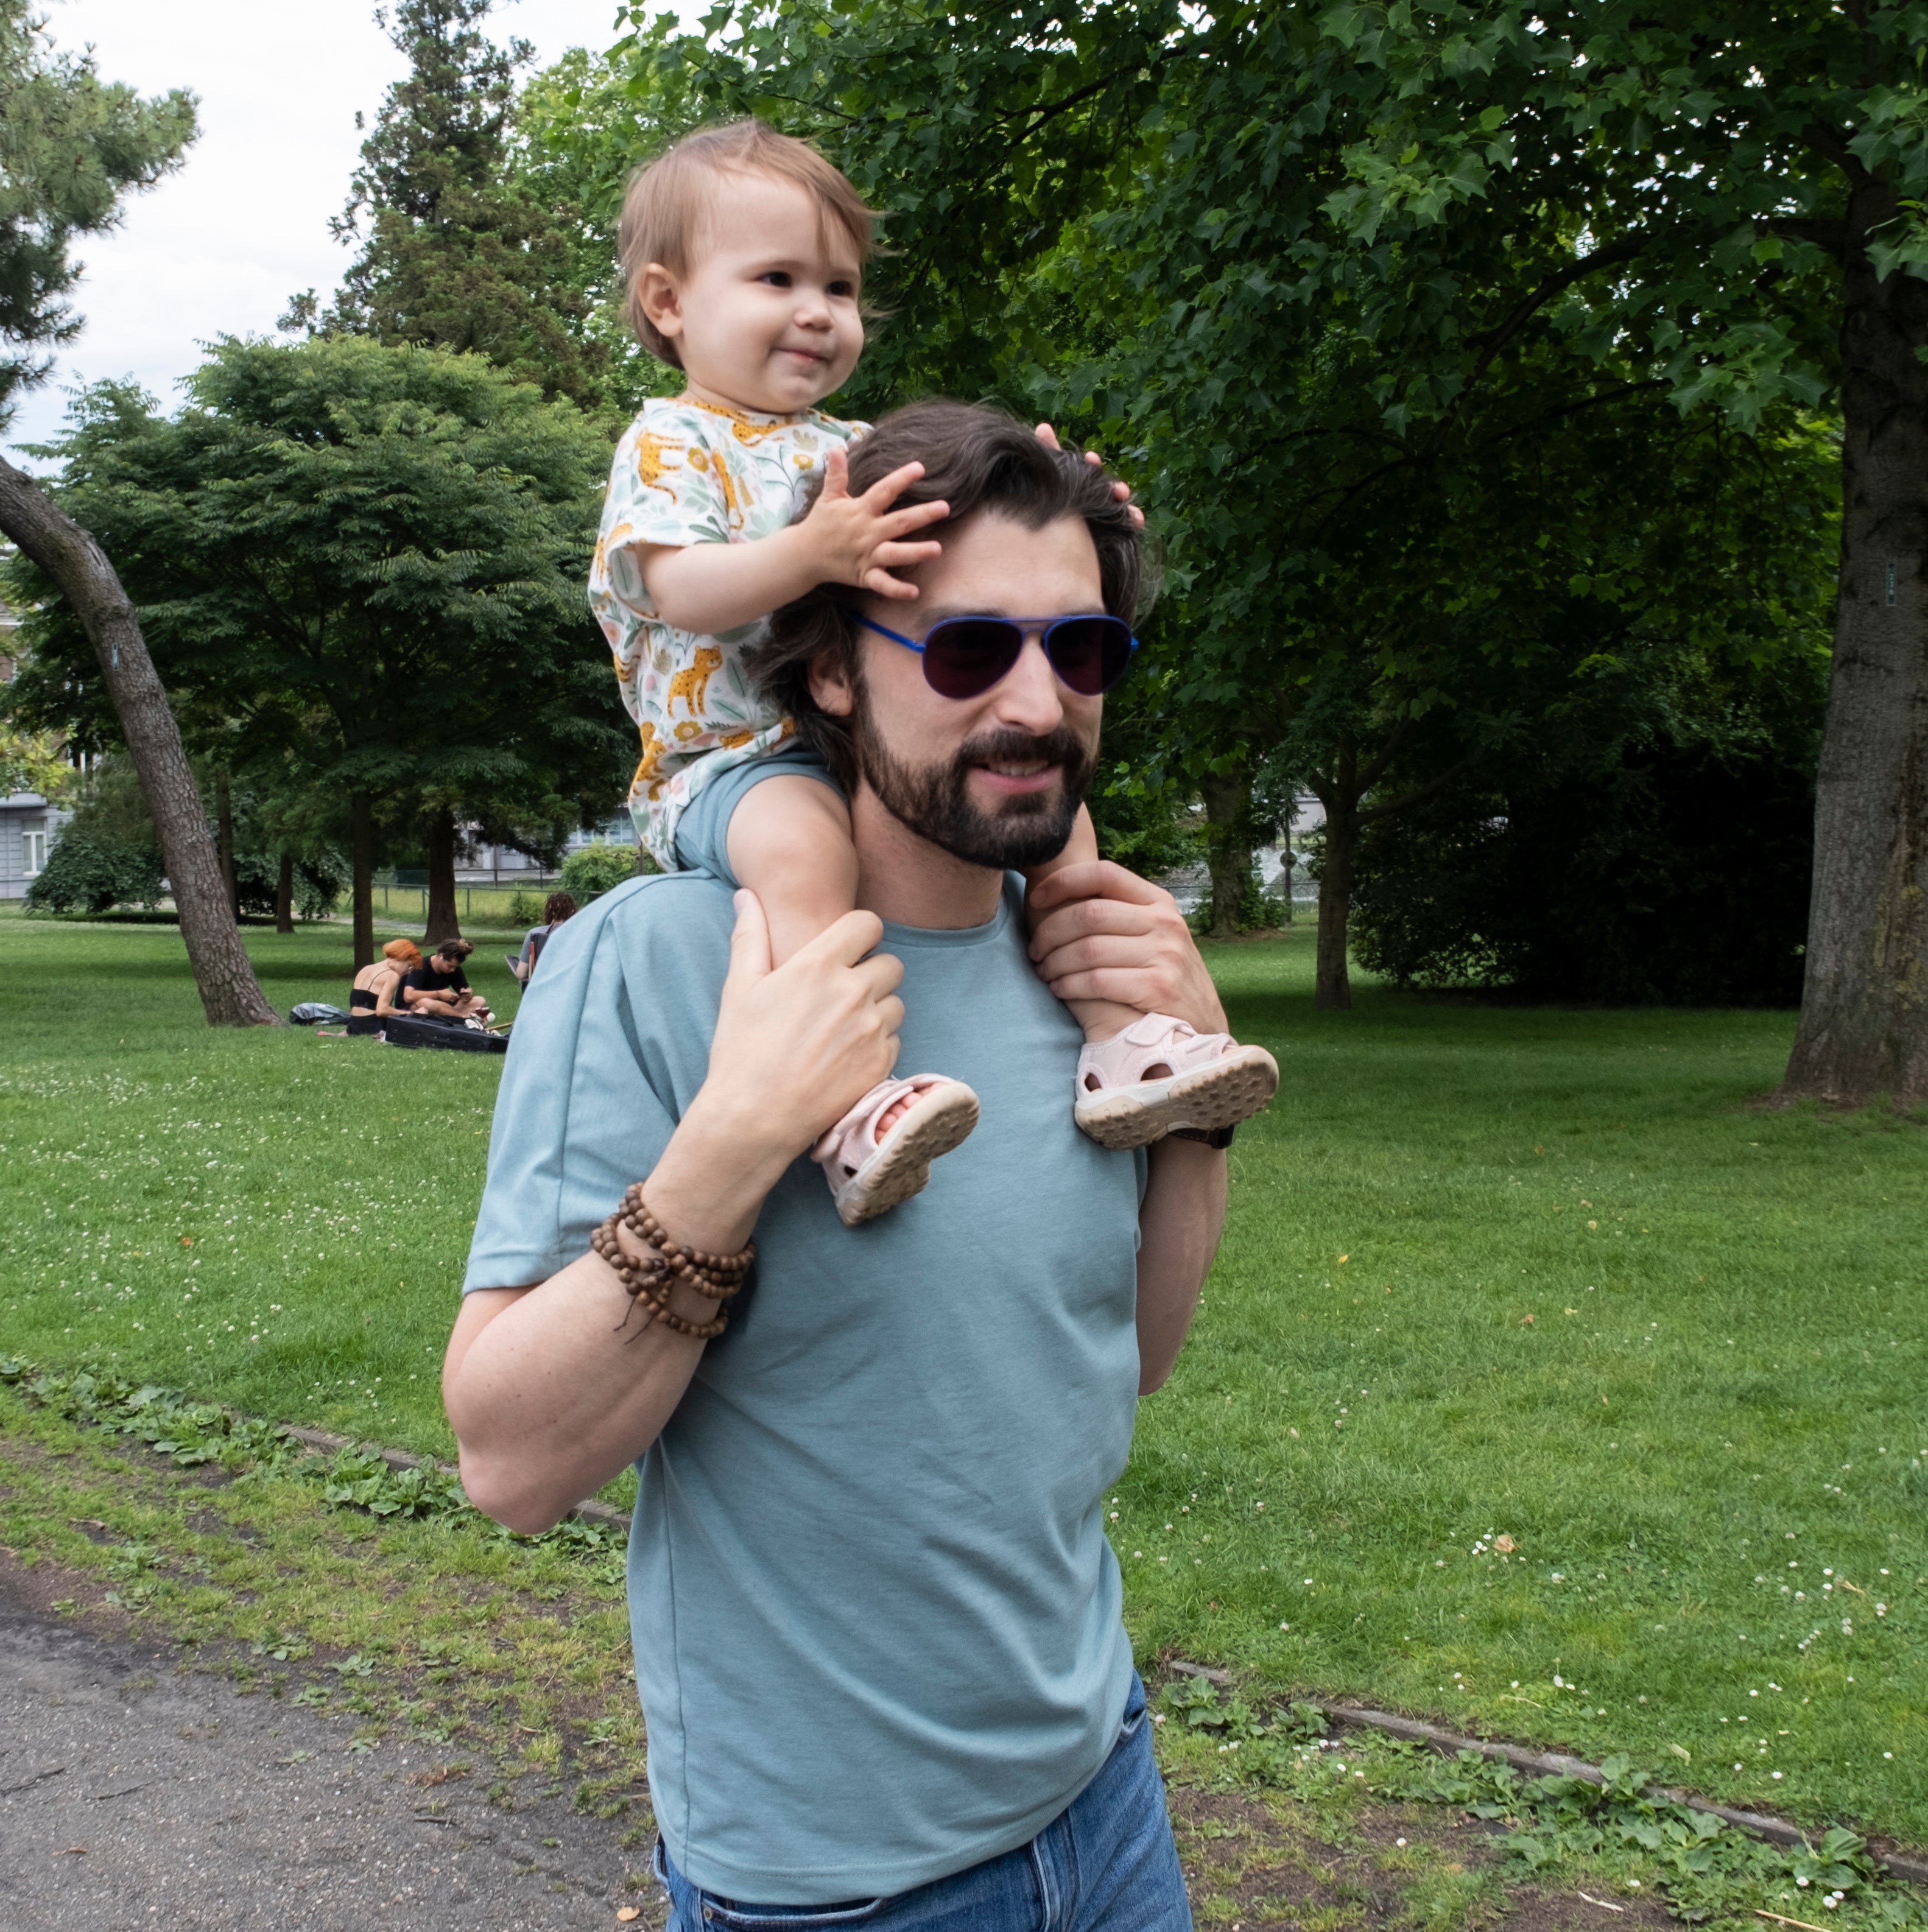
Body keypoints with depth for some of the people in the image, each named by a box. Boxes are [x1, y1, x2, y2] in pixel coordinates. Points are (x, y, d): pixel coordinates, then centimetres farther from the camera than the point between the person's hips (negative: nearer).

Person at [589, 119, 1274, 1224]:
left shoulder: (857, 449, 20)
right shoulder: (671, 445, 0)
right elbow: (677, 589, -17)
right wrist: (810, 554, -32)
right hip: (736, 756, -7)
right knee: (802, 843, -39)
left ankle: (1116, 1039, -3)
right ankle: (848, 1101, -49)